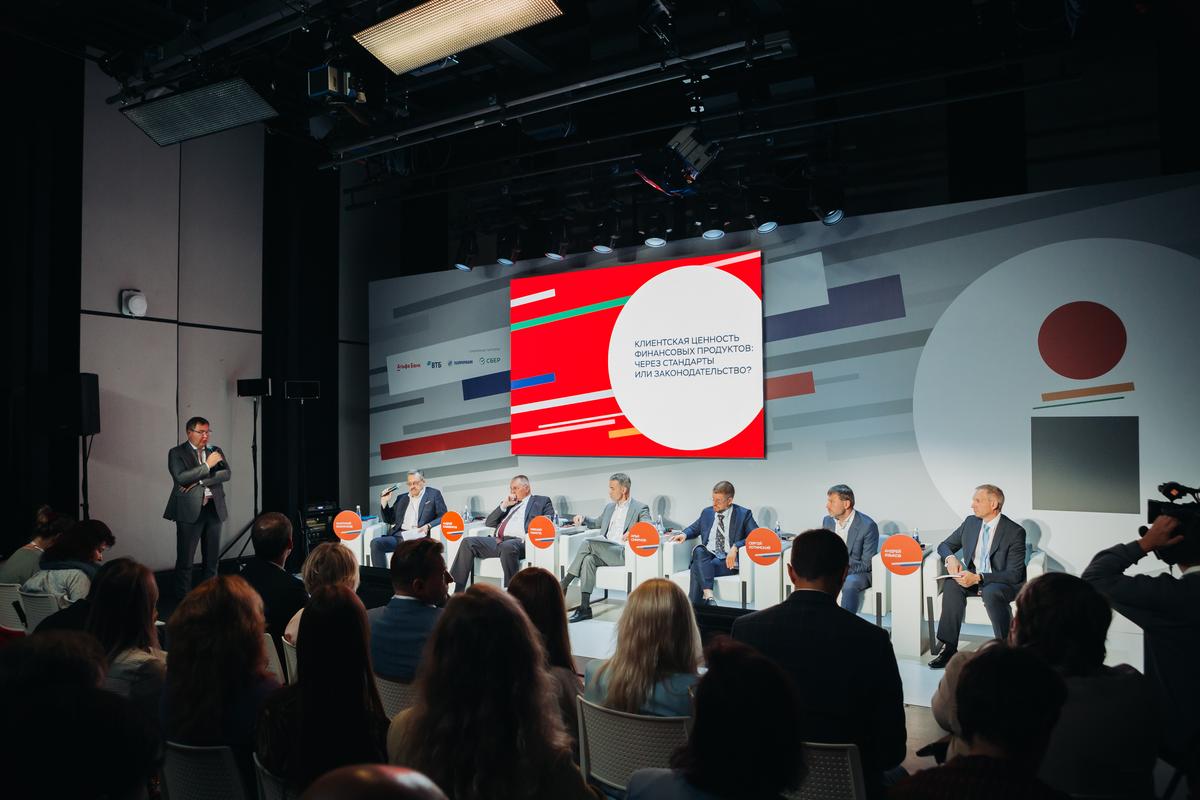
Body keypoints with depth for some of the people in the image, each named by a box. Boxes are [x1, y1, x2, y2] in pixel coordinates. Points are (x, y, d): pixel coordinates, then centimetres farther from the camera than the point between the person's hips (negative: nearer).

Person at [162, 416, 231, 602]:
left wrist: (200, 481, -10)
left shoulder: (215, 451, 13)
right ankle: (183, 599, 5)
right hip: (190, 511, -4)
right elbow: (181, 477, -14)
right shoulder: (177, 453, 1)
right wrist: (207, 465, -15)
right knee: (185, 559, -2)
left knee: (212, 557, 9)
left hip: (214, 509, 4)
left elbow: (226, 473, 0)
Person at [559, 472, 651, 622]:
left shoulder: (640, 508, 3)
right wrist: (583, 518, 19)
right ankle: (585, 608, -32)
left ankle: (563, 584, -17)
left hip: (622, 553, -6)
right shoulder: (610, 507, 24)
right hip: (604, 552, 6)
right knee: (588, 559, -28)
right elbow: (598, 523, 39)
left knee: (588, 543, -26)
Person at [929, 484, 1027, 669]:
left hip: (1004, 584, -5)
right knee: (951, 585, -26)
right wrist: (950, 558, -10)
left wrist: (978, 578, -28)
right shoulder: (970, 522, 4)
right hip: (972, 579, 5)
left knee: (991, 593, -38)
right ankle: (949, 648, -24)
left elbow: (1014, 574, -18)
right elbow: (945, 545, 15)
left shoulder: (1015, 532, -14)